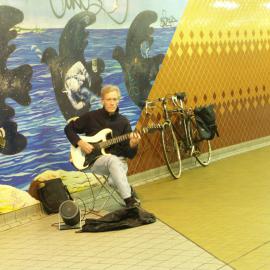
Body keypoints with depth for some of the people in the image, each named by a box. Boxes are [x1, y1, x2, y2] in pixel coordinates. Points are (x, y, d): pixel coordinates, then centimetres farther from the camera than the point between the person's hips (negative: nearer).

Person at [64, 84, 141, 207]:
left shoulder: (123, 122, 5)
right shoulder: (91, 116, 1)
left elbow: (130, 155, 3)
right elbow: (69, 128, 10)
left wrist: (133, 145, -21)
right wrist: (80, 142, -7)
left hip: (118, 161, 1)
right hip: (93, 161, -1)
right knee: (112, 159, -39)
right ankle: (130, 200, -40)